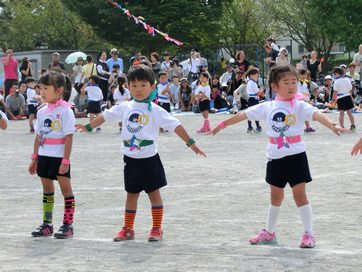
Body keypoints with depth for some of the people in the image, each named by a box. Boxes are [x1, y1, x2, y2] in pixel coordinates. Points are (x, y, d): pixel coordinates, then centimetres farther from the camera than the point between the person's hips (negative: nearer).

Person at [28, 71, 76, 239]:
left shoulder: (65, 111, -12)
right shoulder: (42, 112, 8)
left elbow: (69, 137, -15)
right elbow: (38, 136, 13)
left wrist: (65, 161, -19)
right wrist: (34, 158, 12)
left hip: (60, 157, -7)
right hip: (44, 156, 7)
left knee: (65, 187, 0)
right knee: (47, 188, 13)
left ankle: (68, 225, 6)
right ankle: (47, 224, 20)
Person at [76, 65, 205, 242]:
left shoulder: (155, 110, -10)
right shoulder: (125, 107, 3)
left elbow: (175, 125, -15)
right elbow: (106, 116, 16)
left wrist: (191, 144, -21)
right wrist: (88, 127, 24)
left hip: (149, 159, -4)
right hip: (131, 159, 4)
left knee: (154, 193, 3)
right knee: (131, 194, 12)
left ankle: (157, 229, 11)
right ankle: (128, 229, 20)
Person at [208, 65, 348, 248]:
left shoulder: (300, 106, -8)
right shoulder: (267, 107, 2)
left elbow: (316, 115, -26)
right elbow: (244, 115, 11)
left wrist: (332, 125, -44)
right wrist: (222, 125, 18)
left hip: (296, 156, -4)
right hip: (275, 158, 4)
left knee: (300, 194, -5)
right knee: (275, 196, 16)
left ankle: (308, 234, 3)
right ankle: (269, 233, 30)